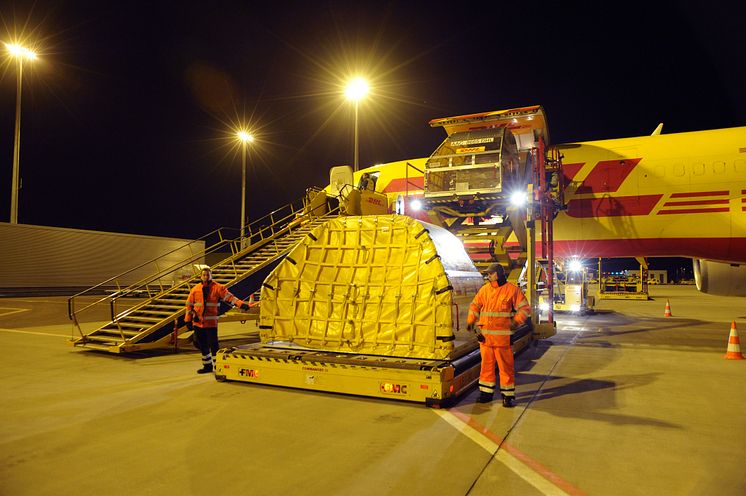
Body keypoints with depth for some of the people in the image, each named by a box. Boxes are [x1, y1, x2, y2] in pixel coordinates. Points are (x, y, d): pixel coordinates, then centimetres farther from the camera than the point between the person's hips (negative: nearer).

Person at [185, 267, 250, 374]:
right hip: (198, 322, 4)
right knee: (201, 345, 12)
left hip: (211, 323, -4)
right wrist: (188, 320, 7)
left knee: (213, 345, -3)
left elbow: (229, 297, -15)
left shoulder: (218, 288, -4)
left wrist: (241, 304, -29)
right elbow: (189, 305, 11)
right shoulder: (195, 289, 7)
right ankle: (207, 366, 29)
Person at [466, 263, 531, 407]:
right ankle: (486, 392, 22)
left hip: (503, 336, -4)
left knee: (505, 365, 1)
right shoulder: (484, 289, 10)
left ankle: (507, 395, 12)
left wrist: (516, 321, -15)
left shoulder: (512, 290, -2)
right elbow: (474, 305, 20)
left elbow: (525, 308, -1)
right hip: (485, 335, 4)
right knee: (486, 364, 11)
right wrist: (470, 321, 8)